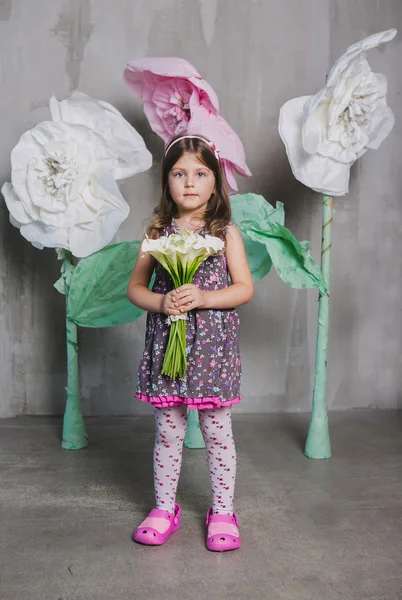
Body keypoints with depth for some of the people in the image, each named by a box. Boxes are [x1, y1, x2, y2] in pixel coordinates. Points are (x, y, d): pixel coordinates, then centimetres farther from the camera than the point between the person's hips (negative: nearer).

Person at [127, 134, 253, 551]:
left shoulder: (225, 232, 0)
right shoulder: (158, 232, 5)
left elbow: (245, 288, -5)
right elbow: (135, 286, 6)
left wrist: (203, 298, -19)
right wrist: (160, 302, -14)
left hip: (212, 344, -2)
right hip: (166, 343, 2)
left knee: (217, 431, 8)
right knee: (167, 431, 12)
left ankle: (222, 511, 24)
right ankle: (164, 508, 28)